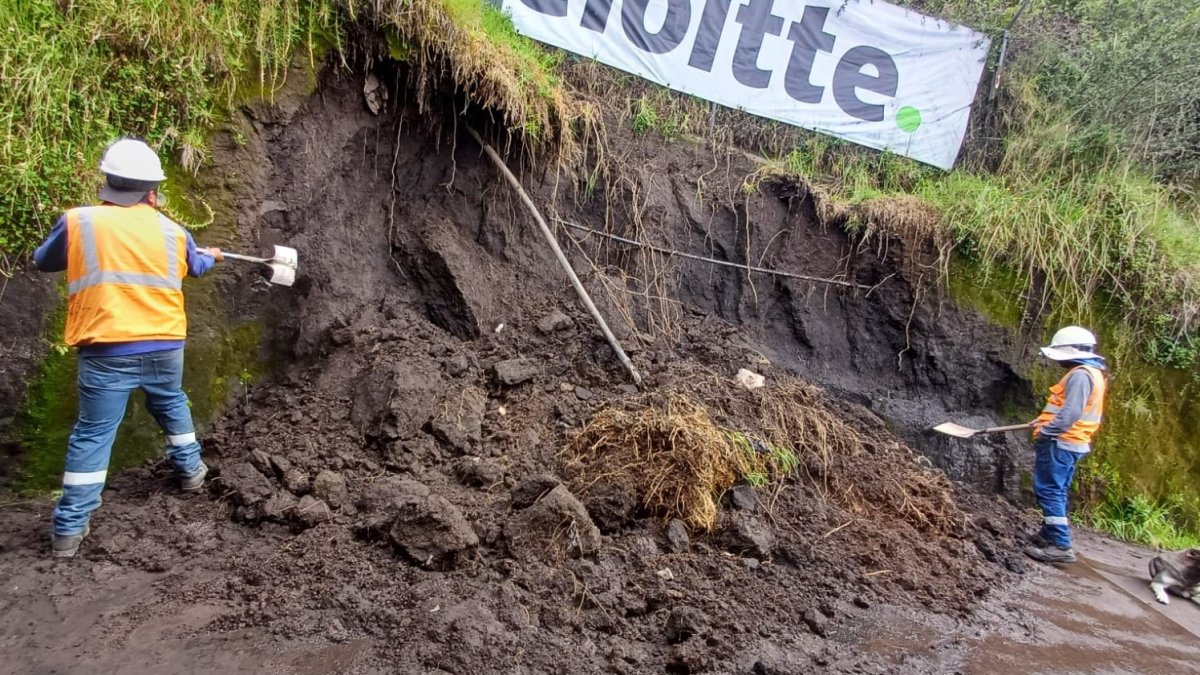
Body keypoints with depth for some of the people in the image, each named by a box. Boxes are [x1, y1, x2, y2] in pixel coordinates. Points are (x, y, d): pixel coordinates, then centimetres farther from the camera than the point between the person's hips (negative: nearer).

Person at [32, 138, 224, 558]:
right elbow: (196, 266, 25)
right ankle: (191, 469, 43)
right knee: (172, 404, 29)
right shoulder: (171, 231, 3)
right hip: (164, 346, 2)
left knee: (93, 433, 4)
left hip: (107, 351, -2)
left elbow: (43, 262, 13)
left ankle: (69, 528, 6)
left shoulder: (78, 222, -5)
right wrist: (211, 256, 49)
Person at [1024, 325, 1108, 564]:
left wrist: (1044, 431, -17)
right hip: (1068, 443, 11)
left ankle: (1061, 546, -10)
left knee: (1049, 491, -9)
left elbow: (1070, 414, -25)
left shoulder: (1081, 374, -18)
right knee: (1056, 491, 18)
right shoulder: (1089, 372, 17)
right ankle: (1049, 534, 29)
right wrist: (1045, 421, 17)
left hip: (1060, 443, -11)